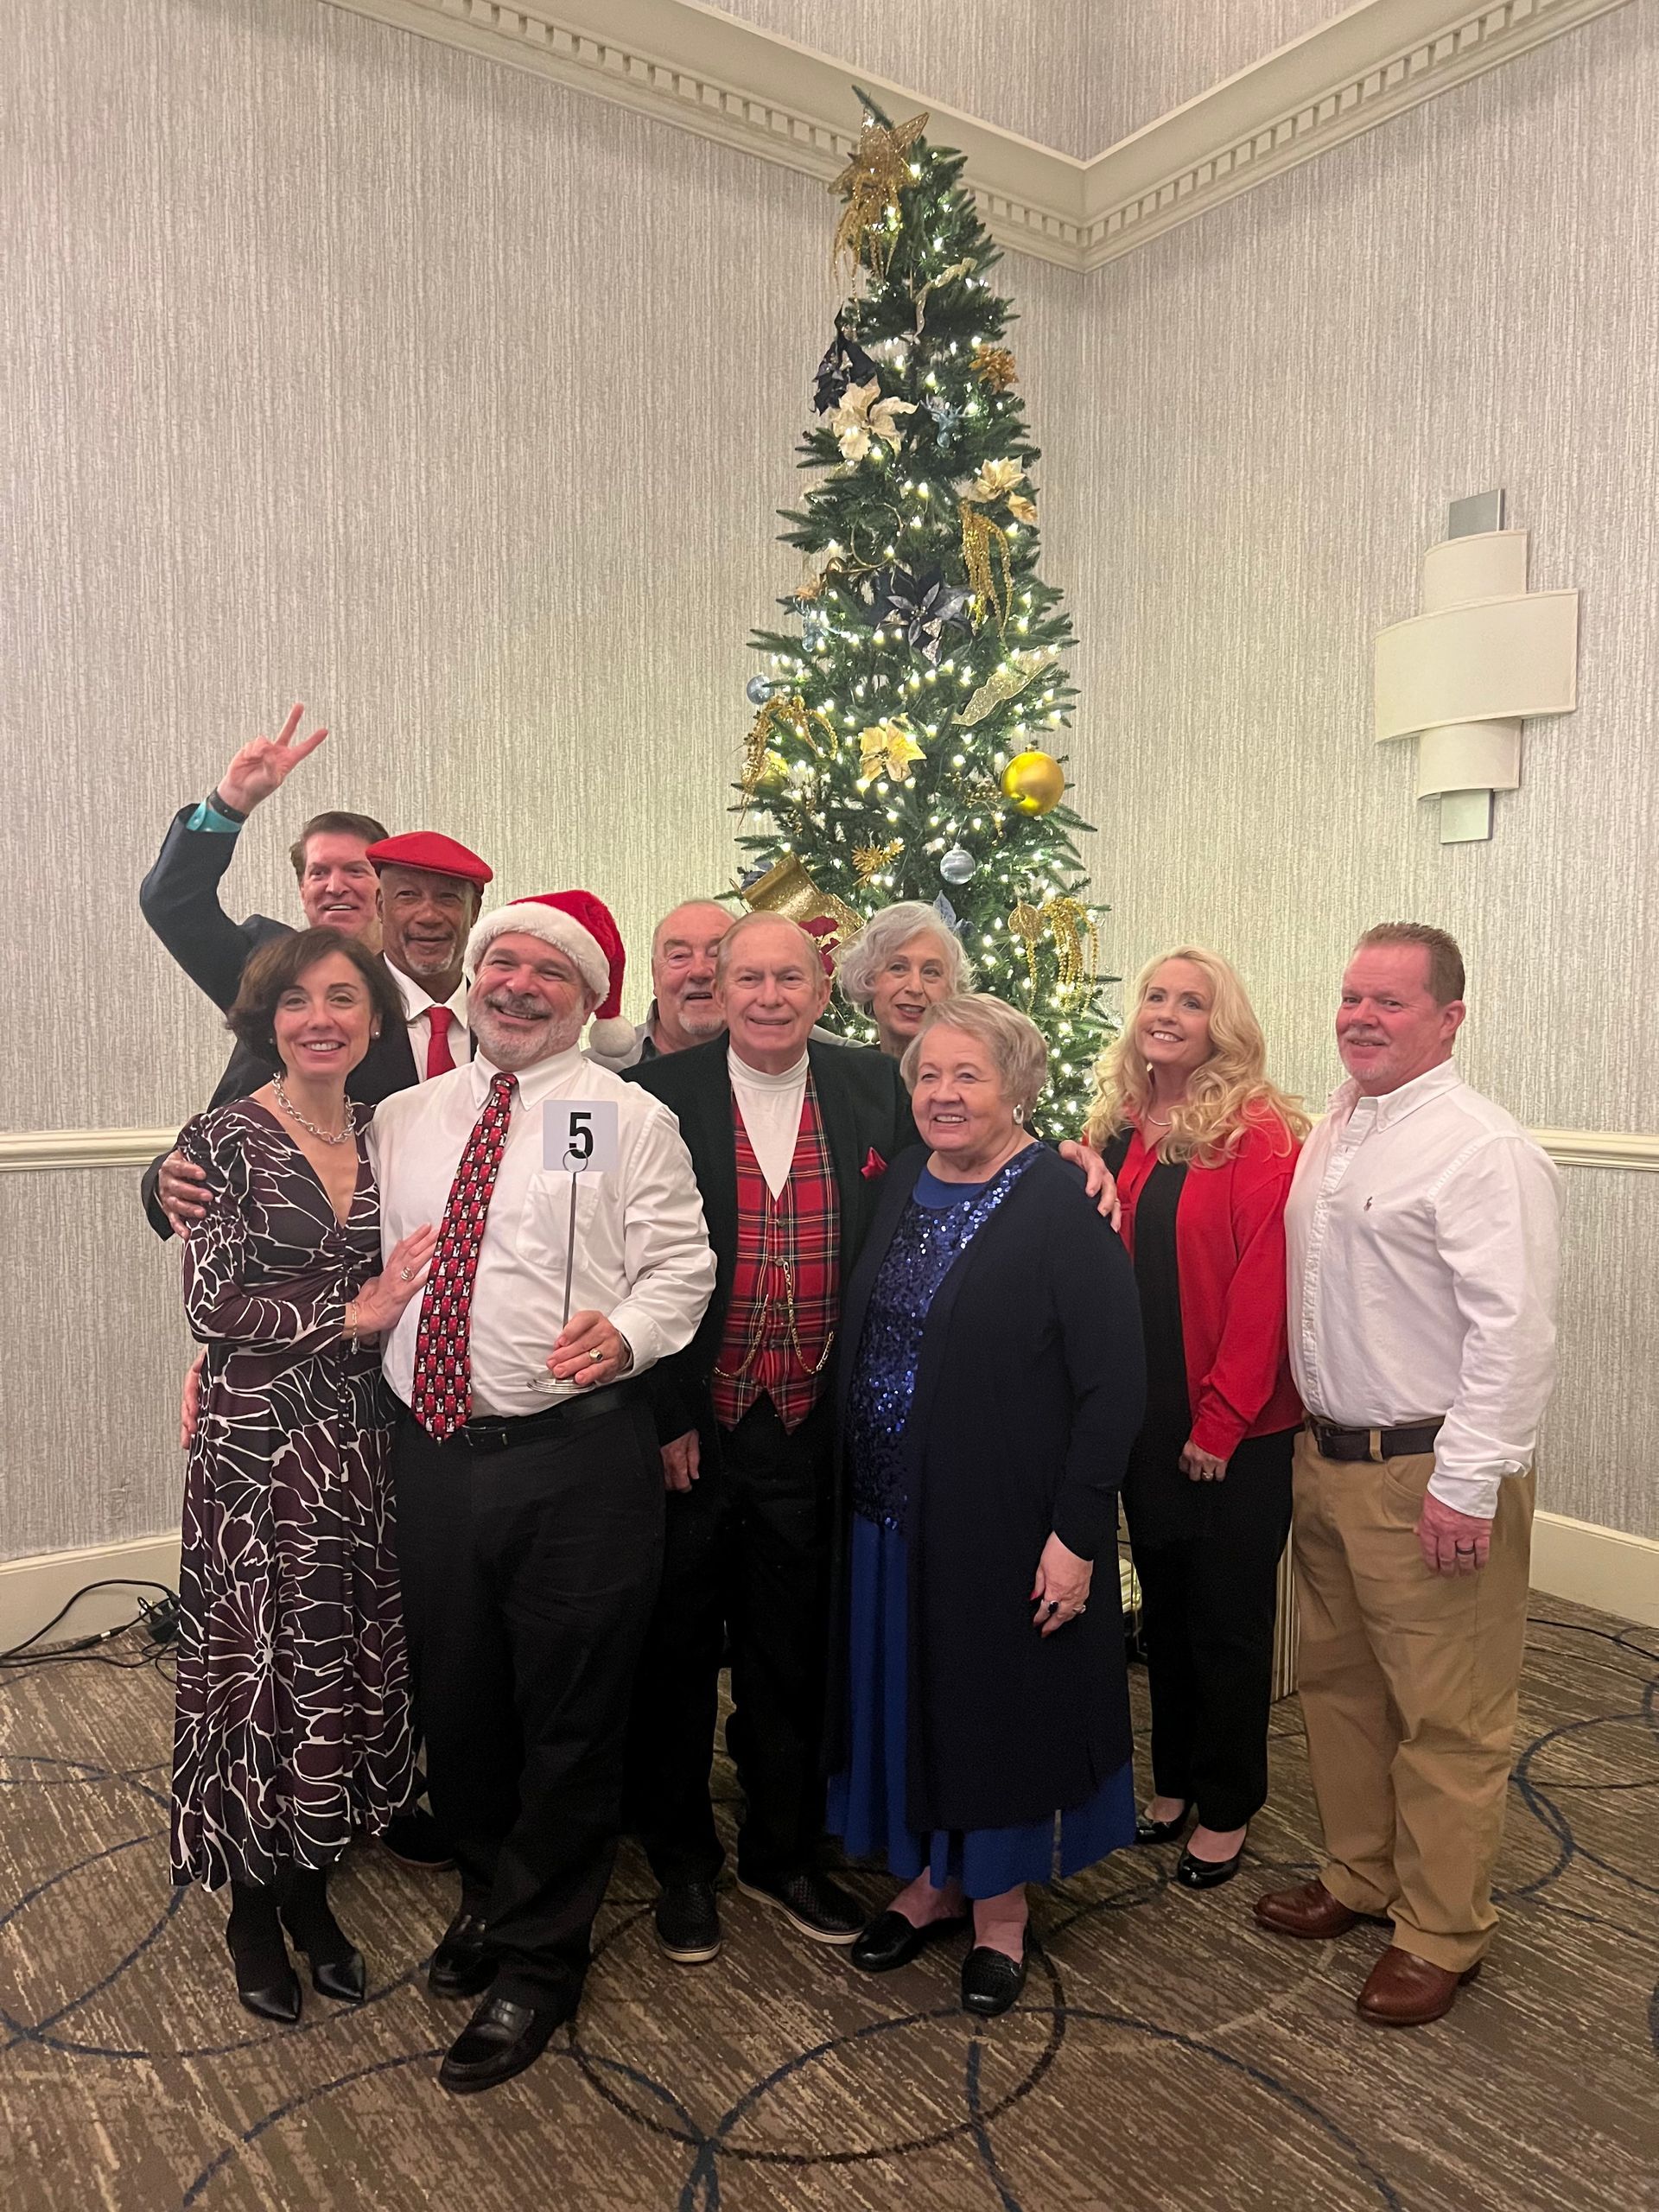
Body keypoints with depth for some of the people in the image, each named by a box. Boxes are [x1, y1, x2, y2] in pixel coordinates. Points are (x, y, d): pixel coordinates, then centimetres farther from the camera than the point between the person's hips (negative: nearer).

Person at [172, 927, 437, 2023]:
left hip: (366, 1448, 4)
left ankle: (313, 1892, 34)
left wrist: (388, 1307, -5)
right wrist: (347, 1314, -18)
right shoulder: (225, 1139, -7)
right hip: (259, 1449, -4)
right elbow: (213, 1303, -13)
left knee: (352, 1670, 12)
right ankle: (254, 1913, 29)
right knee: (261, 1671, 6)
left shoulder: (387, 1135, 7)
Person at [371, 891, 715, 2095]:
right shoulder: (404, 1118, 12)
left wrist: (627, 1329, -25)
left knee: (568, 1712, 7)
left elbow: (680, 1265, -6)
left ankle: (538, 1961, 28)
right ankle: (490, 1892, 46)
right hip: (433, 1446, 5)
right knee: (456, 1697, 19)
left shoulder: (631, 1120, -2)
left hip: (576, 1454, -4)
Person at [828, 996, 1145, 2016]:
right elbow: (865, 1343, 8)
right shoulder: (900, 1185, 3)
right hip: (892, 1511, 6)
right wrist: (856, 1488, 5)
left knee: (1001, 1700, 11)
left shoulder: (1063, 1204, -15)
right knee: (912, 1694, 18)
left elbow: (1115, 1382, -16)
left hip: (1007, 1514, -5)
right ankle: (935, 1878, 39)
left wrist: (1077, 1532, -18)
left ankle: (1000, 1908, 33)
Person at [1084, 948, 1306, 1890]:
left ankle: (1228, 1809, 29)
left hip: (1238, 1427, -5)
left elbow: (1263, 1285, -17)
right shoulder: (1121, 1130, 4)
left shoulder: (1261, 1133, -14)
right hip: (1148, 1419, 6)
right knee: (1164, 1605, 19)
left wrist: (1221, 1420, -17)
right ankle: (1175, 1784, 37)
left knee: (1229, 1618, 10)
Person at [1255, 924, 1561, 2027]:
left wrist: (1465, 1486, -22)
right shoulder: (1333, 1129, 10)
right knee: (1339, 1685, 20)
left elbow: (1513, 1333, -21)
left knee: (1447, 1717, 6)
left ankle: (1442, 1933, 24)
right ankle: (1358, 1874, 39)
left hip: (1430, 1472, -8)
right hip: (1329, 1455, 9)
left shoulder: (1483, 1150, -17)